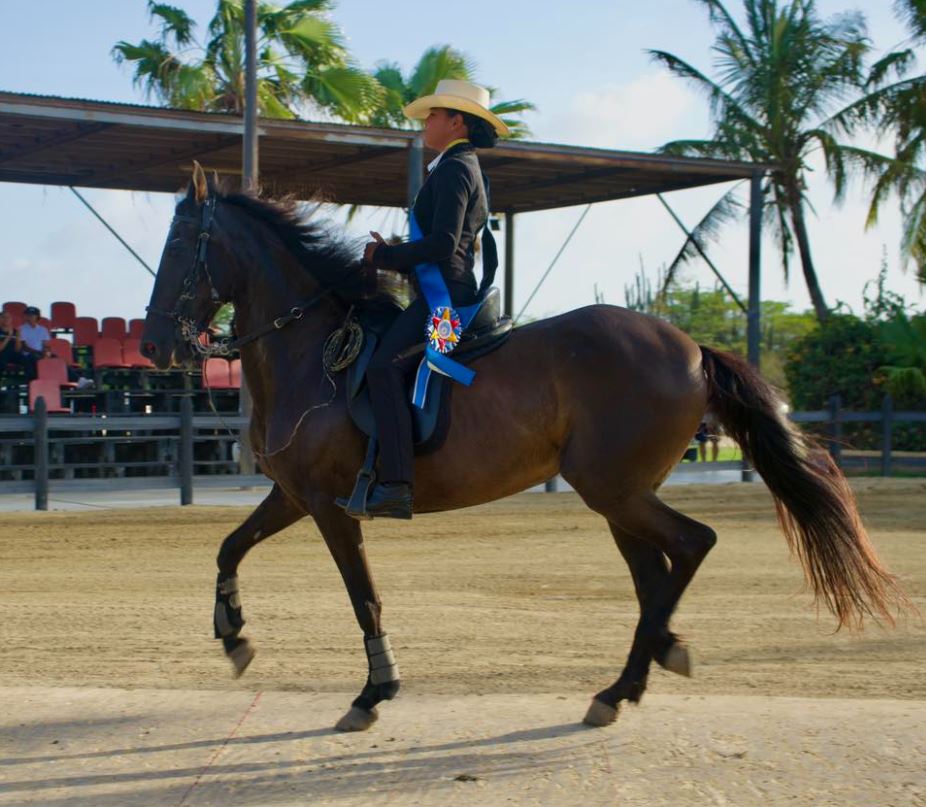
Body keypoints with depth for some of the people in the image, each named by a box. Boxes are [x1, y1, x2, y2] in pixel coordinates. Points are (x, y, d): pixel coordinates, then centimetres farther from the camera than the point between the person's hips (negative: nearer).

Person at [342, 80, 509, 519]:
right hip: (452, 291, 11)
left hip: (444, 292, -11)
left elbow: (442, 243, -20)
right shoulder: (467, 168, 25)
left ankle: (395, 484, -36)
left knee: (385, 365, -26)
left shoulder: (453, 169, -8)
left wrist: (384, 256, -9)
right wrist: (392, 253, 15)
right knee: (387, 361, 17)